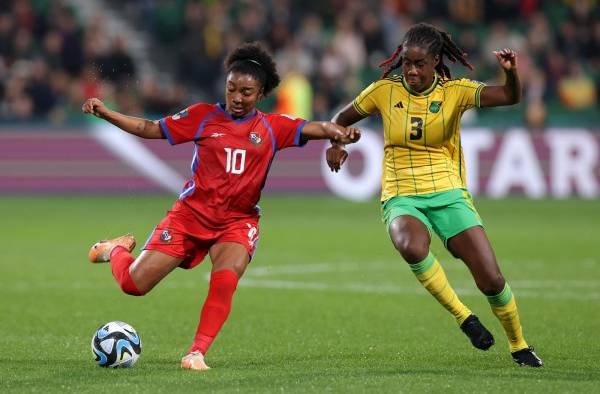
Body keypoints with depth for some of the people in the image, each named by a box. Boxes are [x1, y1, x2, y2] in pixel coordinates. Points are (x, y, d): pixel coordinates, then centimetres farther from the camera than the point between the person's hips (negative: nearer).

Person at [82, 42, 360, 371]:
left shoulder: (272, 127, 2)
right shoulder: (203, 116, 1)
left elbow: (315, 129, -8)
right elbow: (150, 129, 4)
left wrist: (338, 132, -31)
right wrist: (104, 113, -6)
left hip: (238, 221, 0)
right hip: (191, 212, 0)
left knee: (226, 280, -31)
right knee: (134, 283, -5)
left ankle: (197, 353, -19)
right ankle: (116, 249, 31)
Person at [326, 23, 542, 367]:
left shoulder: (455, 92, -4)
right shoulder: (385, 91, 1)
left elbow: (511, 97, -18)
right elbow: (343, 118, 17)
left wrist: (511, 72, -39)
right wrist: (335, 144, -4)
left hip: (448, 194, 0)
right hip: (401, 197, 0)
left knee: (492, 280, -8)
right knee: (413, 248, -37)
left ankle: (519, 345, 20)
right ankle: (463, 316, -17)